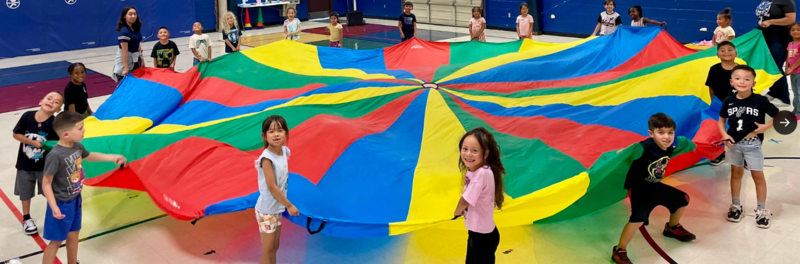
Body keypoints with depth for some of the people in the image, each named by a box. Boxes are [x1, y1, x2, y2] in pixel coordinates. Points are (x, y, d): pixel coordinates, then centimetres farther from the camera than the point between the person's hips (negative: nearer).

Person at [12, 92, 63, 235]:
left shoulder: (54, 123, -20)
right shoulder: (27, 116, -17)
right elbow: (16, 134, -10)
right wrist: (33, 142, -19)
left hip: (45, 164, -2)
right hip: (25, 163, 2)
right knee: (25, 192, 17)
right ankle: (26, 219, 37)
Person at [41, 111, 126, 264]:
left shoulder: (77, 146, -6)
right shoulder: (55, 155, -29)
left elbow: (88, 156, 20)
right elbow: (46, 183, -22)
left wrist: (111, 158, 21)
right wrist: (54, 206, -26)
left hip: (75, 200, 8)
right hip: (61, 204, -8)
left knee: (74, 234, 24)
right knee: (56, 240, 4)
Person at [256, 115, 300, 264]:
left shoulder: (285, 151, -1)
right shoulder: (267, 158, -23)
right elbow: (272, 187, -23)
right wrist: (289, 205, -15)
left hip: (277, 208, 7)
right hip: (266, 210, -7)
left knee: (275, 247, 18)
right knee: (268, 250, 3)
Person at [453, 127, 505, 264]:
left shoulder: (482, 173, -30)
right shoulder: (471, 170, -2)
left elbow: (465, 201, -20)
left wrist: (457, 211, -2)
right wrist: (461, 210, -8)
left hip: (483, 235, -9)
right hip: (475, 231, 9)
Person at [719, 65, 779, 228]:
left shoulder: (760, 101, -15)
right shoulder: (728, 102, -6)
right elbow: (722, 120, 8)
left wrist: (766, 126, -19)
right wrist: (725, 135, -7)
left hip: (753, 144, -3)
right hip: (734, 143, 3)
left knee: (758, 175, 5)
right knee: (736, 173, 15)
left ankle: (762, 210, 18)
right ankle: (736, 206, 30)